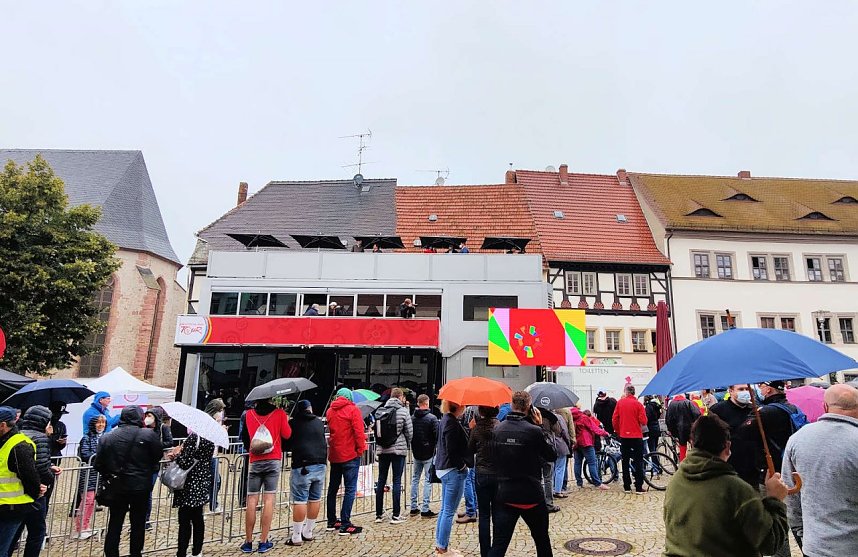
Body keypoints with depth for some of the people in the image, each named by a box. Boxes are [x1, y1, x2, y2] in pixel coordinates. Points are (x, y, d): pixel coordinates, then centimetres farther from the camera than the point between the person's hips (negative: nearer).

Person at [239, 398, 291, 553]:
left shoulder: (249, 414, 5)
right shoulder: (279, 413, -3)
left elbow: (244, 437, 13)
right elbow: (286, 434, -2)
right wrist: (286, 421, 14)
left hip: (255, 461, 2)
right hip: (273, 460, -1)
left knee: (252, 500, 6)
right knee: (269, 500, 2)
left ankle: (248, 542, 11)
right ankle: (263, 542, 5)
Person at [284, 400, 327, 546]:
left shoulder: (293, 423, 1)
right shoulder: (319, 422, 12)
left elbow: (287, 444, 6)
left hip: (302, 467, -4)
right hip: (320, 464, 5)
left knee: (300, 501, 0)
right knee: (315, 499, 12)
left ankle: (296, 537, 3)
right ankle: (308, 533, 23)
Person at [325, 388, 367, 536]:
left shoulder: (330, 411, 7)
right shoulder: (353, 410, -10)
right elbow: (359, 431, -14)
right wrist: (360, 449, -5)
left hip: (334, 455, 6)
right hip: (350, 454, -6)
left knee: (333, 488, 16)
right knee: (350, 489, -2)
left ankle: (331, 522, 25)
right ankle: (345, 525, -4)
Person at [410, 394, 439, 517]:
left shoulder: (412, 418, 0)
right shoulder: (432, 418, -15)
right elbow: (437, 435, -14)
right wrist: (434, 447, 3)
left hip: (416, 453, 5)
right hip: (428, 453, -5)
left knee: (415, 479, 15)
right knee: (428, 480, 1)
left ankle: (413, 507, 19)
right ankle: (425, 509, 1)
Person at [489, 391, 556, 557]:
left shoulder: (498, 429, -2)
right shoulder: (534, 431, -16)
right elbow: (552, 455, -3)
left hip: (503, 495, 3)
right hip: (531, 496, -3)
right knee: (542, 540, 21)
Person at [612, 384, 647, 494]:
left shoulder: (620, 402, -2)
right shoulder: (638, 404, -9)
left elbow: (615, 419, 1)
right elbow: (643, 421, -11)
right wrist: (639, 424, 12)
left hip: (624, 436, 2)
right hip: (637, 436, -2)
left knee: (625, 461, 10)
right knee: (638, 462, 5)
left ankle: (627, 487, 13)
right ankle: (639, 488, 4)